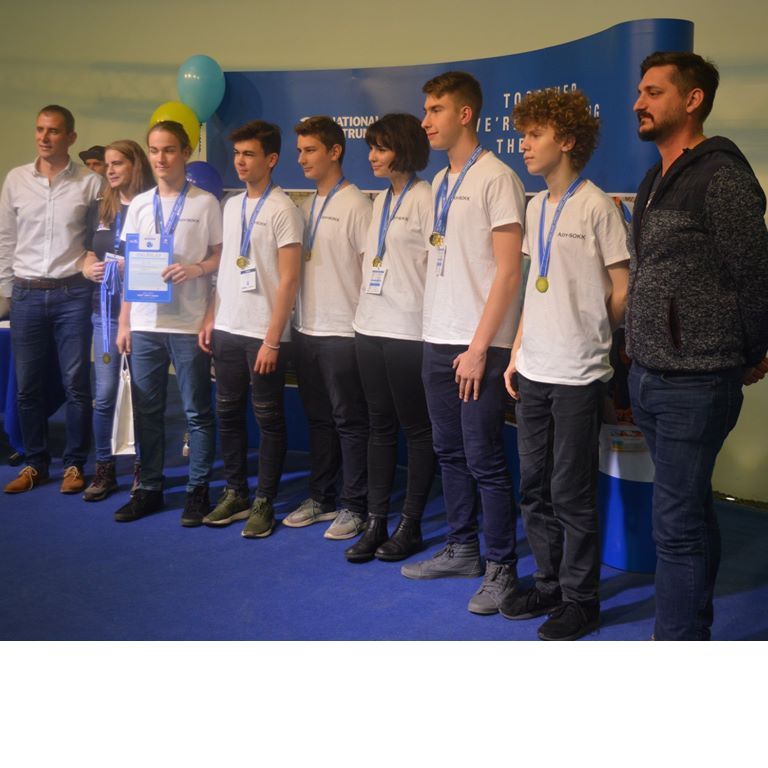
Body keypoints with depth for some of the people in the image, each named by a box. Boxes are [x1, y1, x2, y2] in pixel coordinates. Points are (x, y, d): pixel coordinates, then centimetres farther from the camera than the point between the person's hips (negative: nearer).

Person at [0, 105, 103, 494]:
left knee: (76, 385, 2)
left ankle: (74, 464, 16)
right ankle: (35, 463, 21)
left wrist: (94, 274, -6)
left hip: (73, 294, -2)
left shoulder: (90, 182, -2)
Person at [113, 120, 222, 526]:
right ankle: (149, 488, 20)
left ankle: (198, 490, 13)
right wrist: (123, 322, 8)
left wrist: (195, 269, -18)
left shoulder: (205, 203, 0)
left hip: (189, 324, -4)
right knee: (146, 411, 9)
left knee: (197, 412, 3)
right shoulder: (139, 204, 11)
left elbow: (221, 255, 3)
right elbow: (129, 266, 12)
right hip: (144, 324, 4)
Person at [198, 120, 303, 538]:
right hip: (227, 329, 7)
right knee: (228, 413, 12)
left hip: (264, 333, -7)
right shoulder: (230, 206, 12)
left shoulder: (282, 210, -9)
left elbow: (288, 279, -13)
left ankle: (263, 503, 12)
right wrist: (210, 318, 11)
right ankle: (234, 493, 25)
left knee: (268, 420, 3)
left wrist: (272, 340, -16)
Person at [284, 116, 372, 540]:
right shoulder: (305, 206, 15)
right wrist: (295, 318, 12)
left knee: (349, 421, 0)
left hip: (342, 331, -8)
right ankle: (320, 498, 25)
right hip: (306, 329, 8)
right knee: (318, 418, 15)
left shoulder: (355, 204, -8)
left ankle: (354, 506, 9)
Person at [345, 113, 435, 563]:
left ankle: (410, 526, 12)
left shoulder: (425, 198, -8)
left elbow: (436, 263, -12)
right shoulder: (381, 201, 17)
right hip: (371, 325, 8)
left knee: (416, 427, 3)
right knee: (380, 425, 10)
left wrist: (431, 318, -14)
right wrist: (367, 307, 15)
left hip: (408, 329, -8)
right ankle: (376, 522, 17)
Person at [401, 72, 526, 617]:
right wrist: (439, 334, 12)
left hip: (478, 346, -8)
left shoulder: (495, 178, -10)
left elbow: (508, 271, -14)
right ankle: (462, 549, 28)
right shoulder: (440, 183, 15)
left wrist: (479, 347, -16)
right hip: (439, 340, 8)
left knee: (484, 459, -3)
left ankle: (501, 568, 9)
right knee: (450, 451, 15)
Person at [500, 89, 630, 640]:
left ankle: (580, 599, 16)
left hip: (579, 376, -7)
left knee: (572, 493, 1)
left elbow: (622, 291, -6)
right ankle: (548, 584, 29)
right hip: (533, 373, 7)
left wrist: (588, 338, 2)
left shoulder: (597, 206, -10)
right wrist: (517, 353, 11)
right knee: (536, 488, 14)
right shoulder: (535, 208, 11)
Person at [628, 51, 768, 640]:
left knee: (677, 524, -6)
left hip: (694, 385, -8)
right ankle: (695, 629, 30)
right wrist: (642, 357, 16)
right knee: (692, 514, 17)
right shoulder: (656, 181, 14)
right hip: (649, 377, 8)